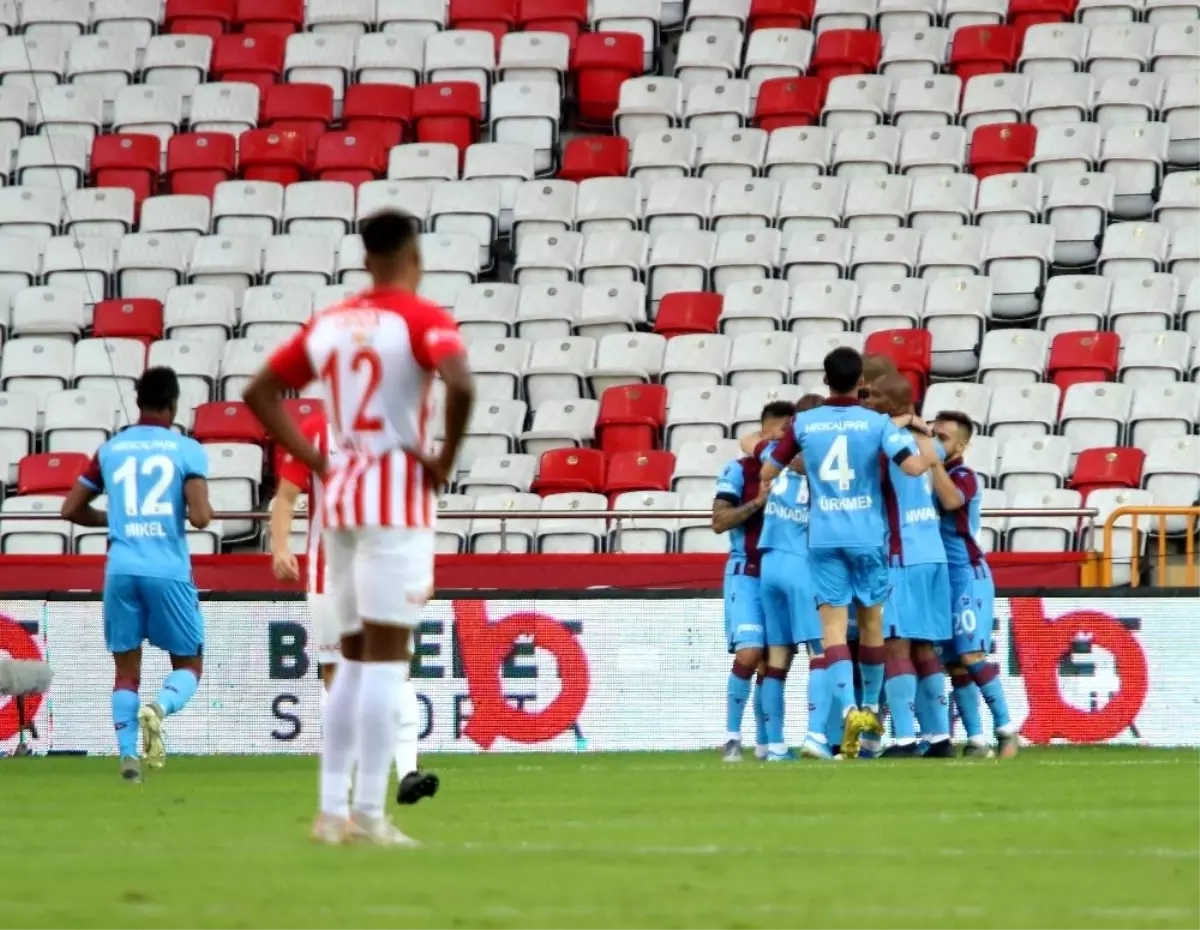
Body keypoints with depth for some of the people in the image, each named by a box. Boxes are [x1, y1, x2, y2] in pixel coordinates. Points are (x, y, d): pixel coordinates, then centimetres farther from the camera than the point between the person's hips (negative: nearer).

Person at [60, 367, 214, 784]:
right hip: (169, 571, -2)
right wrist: (206, 511, 12)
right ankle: (159, 706, -22)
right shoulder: (187, 450, 0)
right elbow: (200, 517, -10)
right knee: (188, 665, 9)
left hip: (121, 570, 2)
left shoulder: (110, 449, 10)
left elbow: (71, 509, 14)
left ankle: (127, 753, -5)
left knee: (126, 669, 11)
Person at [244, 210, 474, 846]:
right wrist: (446, 459, -12)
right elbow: (460, 385, -26)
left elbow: (260, 392, 15)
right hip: (398, 497, -6)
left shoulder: (328, 323, 12)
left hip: (340, 494, 6)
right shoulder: (421, 320, -8)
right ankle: (369, 814, -10)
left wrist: (313, 460, 9)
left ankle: (332, 810, 11)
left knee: (355, 660, 14)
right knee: (387, 657, -6)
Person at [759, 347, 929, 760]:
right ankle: (871, 706, 27)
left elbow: (769, 470, 10)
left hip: (823, 537, 0)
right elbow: (912, 466, -15)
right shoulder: (877, 422, -5)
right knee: (872, 622, 17)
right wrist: (929, 453, 7)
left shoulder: (803, 423, 1)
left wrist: (763, 494, 32)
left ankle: (849, 709, -23)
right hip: (867, 535, 0)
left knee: (833, 628, -4)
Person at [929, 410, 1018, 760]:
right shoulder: (932, 476, 13)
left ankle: (1006, 730, -4)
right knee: (954, 664, 4)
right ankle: (976, 740, 7)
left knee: (971, 657, -14)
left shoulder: (964, 477, -8)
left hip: (967, 577, -7)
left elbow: (950, 500, -29)